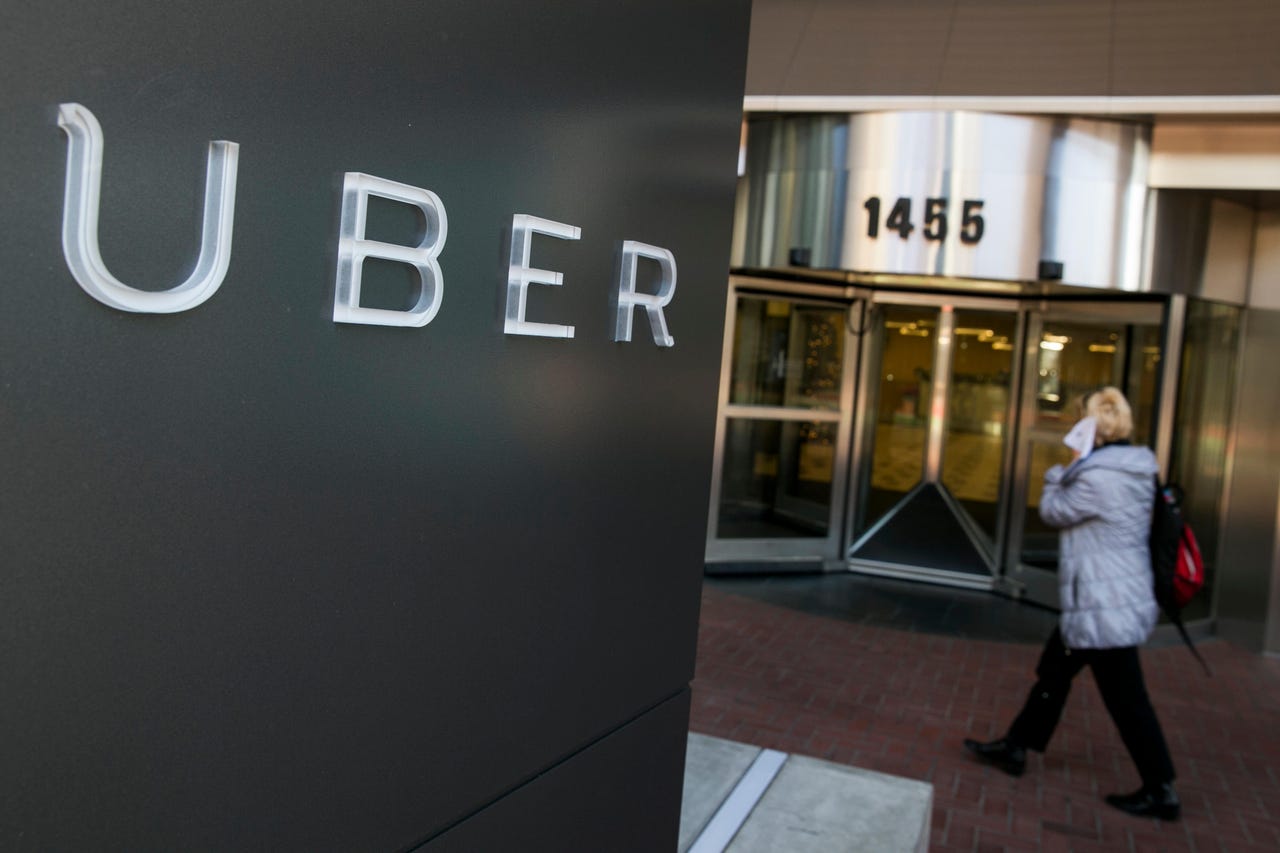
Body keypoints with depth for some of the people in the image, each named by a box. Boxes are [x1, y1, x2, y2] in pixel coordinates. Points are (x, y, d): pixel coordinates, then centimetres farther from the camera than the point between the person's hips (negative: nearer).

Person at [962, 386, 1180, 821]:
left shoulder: (1098, 478, -24)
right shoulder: (1131, 470, 6)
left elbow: (1054, 511, -8)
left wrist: (1061, 472, 4)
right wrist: (1073, 470, 5)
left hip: (1104, 605, -10)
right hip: (1118, 597, 10)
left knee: (1126, 699, 2)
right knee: (1053, 670, 18)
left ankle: (1161, 792, 15)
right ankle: (1016, 746, 29)